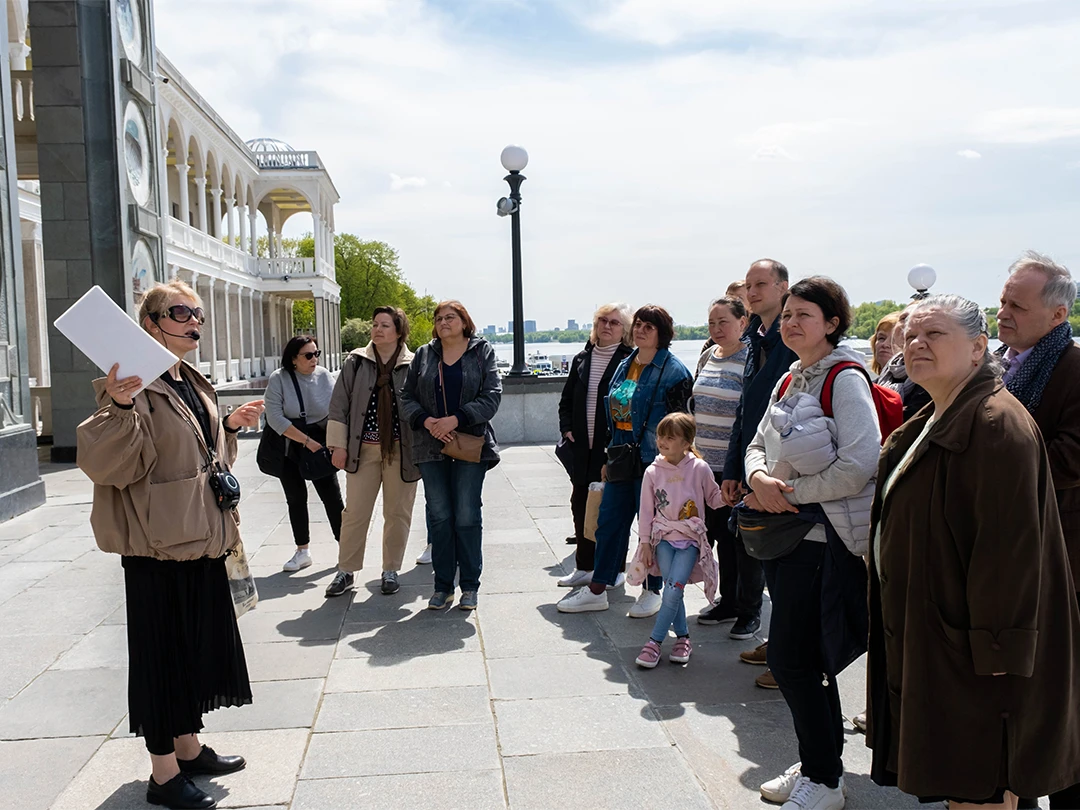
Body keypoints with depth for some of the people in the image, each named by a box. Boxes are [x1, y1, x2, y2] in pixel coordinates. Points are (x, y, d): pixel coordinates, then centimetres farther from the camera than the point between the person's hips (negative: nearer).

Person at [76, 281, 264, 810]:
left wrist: (230, 427, 12)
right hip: (158, 545, -9)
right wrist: (119, 408, -37)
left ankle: (188, 746, 34)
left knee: (198, 643, 17)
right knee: (162, 650, 2)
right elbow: (105, 465, -24)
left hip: (202, 540, 9)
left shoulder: (196, 385, 13)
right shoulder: (134, 386, -14)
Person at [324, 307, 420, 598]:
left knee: (398, 513, 8)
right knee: (354, 513, 4)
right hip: (363, 450, 1)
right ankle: (346, 571, 18)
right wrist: (338, 444, 1)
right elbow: (339, 404, 6)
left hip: (401, 451, -1)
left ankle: (391, 570, 23)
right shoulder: (355, 362, 4)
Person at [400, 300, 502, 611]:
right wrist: (426, 421, -11)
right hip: (432, 446, 3)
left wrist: (455, 419, -16)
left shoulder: (482, 352, 3)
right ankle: (443, 586, 15)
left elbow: (491, 396, -6)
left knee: (468, 516, 0)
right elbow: (407, 397, 8)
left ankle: (469, 586, 11)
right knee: (439, 516, 5)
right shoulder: (423, 355, 11)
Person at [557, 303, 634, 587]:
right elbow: (567, 398, 19)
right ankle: (584, 566, 22)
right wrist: (566, 427, 5)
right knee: (580, 503, 10)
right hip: (583, 447, 6)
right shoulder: (582, 360, 12)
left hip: (615, 447, -6)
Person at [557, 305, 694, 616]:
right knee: (609, 521, 10)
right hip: (622, 459, 7)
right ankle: (597, 590, 20)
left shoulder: (673, 371, -10)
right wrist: (609, 458, 15)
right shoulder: (625, 366, 12)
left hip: (653, 462, -7)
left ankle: (652, 591, 21)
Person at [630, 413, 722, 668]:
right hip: (663, 537, 2)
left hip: (691, 539, -1)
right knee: (672, 588, -12)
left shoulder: (699, 469, -4)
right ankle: (683, 637, 7)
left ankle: (655, 640, -6)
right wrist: (645, 542, 3)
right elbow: (646, 510, 4)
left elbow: (714, 498, 9)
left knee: (674, 589, -16)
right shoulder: (653, 472, 0)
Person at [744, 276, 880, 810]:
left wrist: (788, 491, -15)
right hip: (782, 532, 8)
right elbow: (758, 445, 16)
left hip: (825, 539, -8)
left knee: (789, 660, -4)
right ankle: (817, 766, 32)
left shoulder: (846, 379, -13)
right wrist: (760, 479, -6)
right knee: (807, 659, 17)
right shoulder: (790, 380, 13)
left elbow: (859, 465, -23)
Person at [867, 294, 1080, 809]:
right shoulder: (932, 424, 13)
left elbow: (1011, 545, -24)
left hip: (968, 648, -10)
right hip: (928, 637, 10)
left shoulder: (998, 424, -19)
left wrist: (996, 650, -24)